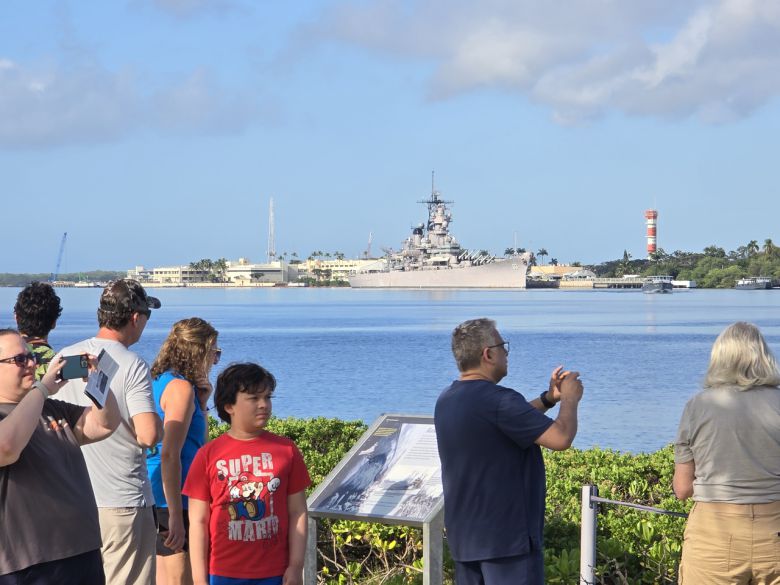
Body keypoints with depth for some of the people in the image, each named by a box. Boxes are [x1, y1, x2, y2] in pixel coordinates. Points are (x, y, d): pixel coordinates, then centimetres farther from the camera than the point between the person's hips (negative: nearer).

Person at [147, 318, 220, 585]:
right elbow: (169, 455, -22)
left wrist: (201, 401, 12)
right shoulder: (181, 387, -13)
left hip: (158, 501, 10)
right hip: (172, 503, -10)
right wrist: (176, 517, -24)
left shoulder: (159, 381, 15)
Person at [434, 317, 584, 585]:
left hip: (463, 536, 9)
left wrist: (549, 398, 16)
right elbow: (561, 438, -22)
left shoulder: (447, 400, 9)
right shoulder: (497, 399, -21)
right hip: (507, 538, -9)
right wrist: (570, 399, -5)